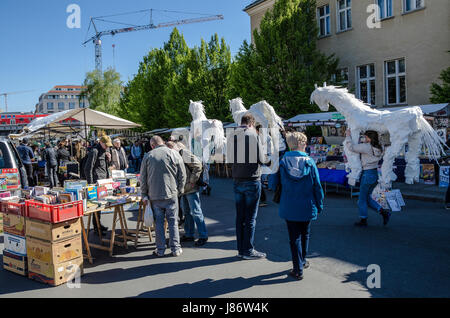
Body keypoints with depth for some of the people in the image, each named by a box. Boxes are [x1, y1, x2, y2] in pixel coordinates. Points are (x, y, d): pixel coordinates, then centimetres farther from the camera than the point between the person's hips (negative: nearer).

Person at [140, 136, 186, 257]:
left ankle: (160, 250, 15)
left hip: (154, 196, 1)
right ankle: (176, 249, 12)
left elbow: (143, 178, 5)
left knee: (158, 223, 8)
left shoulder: (148, 156, 2)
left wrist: (144, 195, 12)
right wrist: (179, 191, 12)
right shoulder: (174, 154, -1)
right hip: (171, 194, -1)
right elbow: (182, 175, 1)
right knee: (173, 222, 7)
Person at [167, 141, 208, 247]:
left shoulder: (184, 153, -15)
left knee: (196, 212, -4)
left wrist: (193, 180, -18)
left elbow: (198, 165, -21)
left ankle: (203, 236, 4)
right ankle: (189, 235, 27)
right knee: (187, 212, 16)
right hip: (183, 189, 9)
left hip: (191, 189, -9)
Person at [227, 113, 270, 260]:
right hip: (252, 180, -5)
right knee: (250, 217, 2)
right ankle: (248, 250, 9)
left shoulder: (231, 136, 6)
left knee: (240, 216, 11)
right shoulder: (253, 135, -9)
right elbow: (261, 159, -7)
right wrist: (268, 159, 14)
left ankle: (241, 249, 19)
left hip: (237, 181, 5)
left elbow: (230, 158, 7)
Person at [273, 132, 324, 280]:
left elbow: (276, 183, 1)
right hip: (307, 207, 1)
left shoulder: (283, 162, -7)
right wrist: (319, 206, 6)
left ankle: (298, 270, 9)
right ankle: (303, 261, 38)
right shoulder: (310, 162, -9)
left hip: (289, 208, -1)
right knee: (305, 235, 21)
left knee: (294, 238, 7)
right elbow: (317, 186, -4)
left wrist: (280, 200, 18)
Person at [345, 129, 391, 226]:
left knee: (362, 199, 7)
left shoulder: (367, 147, -18)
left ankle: (363, 221, 17)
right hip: (375, 174, 8)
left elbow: (352, 147, -22)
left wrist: (348, 135, -10)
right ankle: (384, 212, 13)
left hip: (367, 174, -8)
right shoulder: (379, 148, 6)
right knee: (367, 198, 20)